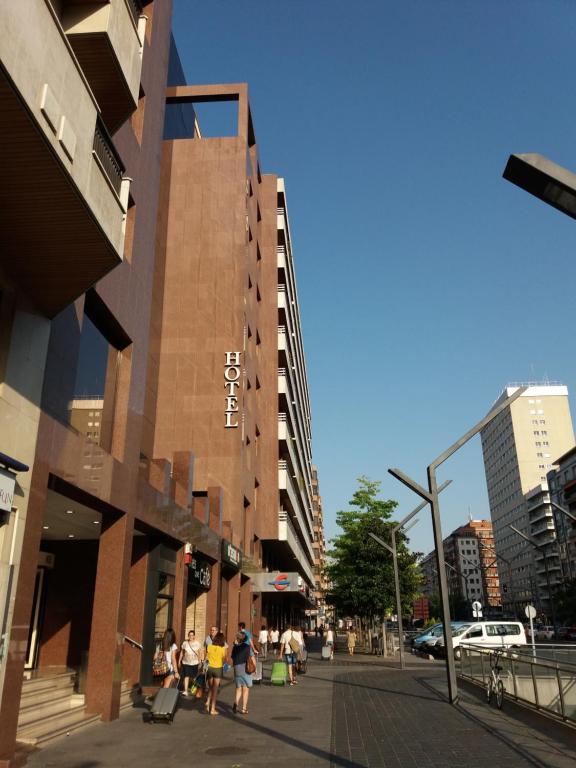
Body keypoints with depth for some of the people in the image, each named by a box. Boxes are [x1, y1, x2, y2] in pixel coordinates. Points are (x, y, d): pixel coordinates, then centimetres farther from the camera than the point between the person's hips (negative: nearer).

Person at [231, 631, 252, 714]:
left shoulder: (235, 647, -2)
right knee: (245, 689, 8)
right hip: (246, 669, -2)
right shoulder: (247, 647, -9)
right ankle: (244, 708, 9)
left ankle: (236, 703, -2)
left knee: (238, 688, 17)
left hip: (237, 669, 2)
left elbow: (233, 658, 4)